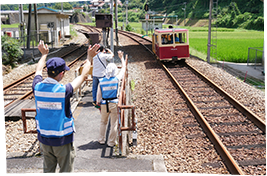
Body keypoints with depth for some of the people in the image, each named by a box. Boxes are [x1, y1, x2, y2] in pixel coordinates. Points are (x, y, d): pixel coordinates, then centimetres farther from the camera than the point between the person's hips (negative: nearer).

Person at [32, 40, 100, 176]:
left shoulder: (37, 87, -10)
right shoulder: (63, 90, -23)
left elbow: (38, 71, 13)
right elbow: (83, 75, -8)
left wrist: (44, 54, 29)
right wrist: (89, 58, 6)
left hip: (43, 138, 5)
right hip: (62, 140, -5)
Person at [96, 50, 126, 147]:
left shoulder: (101, 81, -5)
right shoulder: (116, 79, -10)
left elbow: (99, 94, 1)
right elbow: (123, 68, 4)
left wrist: (98, 103, 15)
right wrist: (121, 57, 16)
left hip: (104, 104, 2)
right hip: (114, 103, -2)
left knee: (103, 122, 21)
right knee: (114, 124, 9)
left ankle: (101, 140, 28)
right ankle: (111, 142, 16)